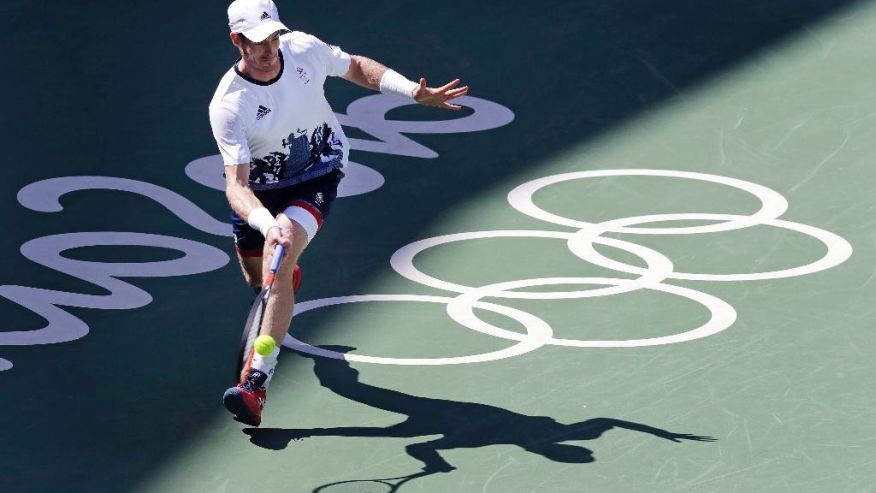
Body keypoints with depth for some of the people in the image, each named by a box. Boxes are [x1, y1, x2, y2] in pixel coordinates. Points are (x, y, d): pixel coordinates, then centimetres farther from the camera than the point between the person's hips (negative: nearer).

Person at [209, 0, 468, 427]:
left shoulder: (303, 49, -18)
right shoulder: (228, 106, -28)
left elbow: (357, 67, 4)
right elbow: (236, 184, -34)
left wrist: (413, 91, -7)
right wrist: (267, 223, -53)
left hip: (316, 178, 0)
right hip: (258, 191, 1)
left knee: (278, 261, -25)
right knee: (258, 278, 18)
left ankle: (256, 383, -30)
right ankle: (288, 274, 62)